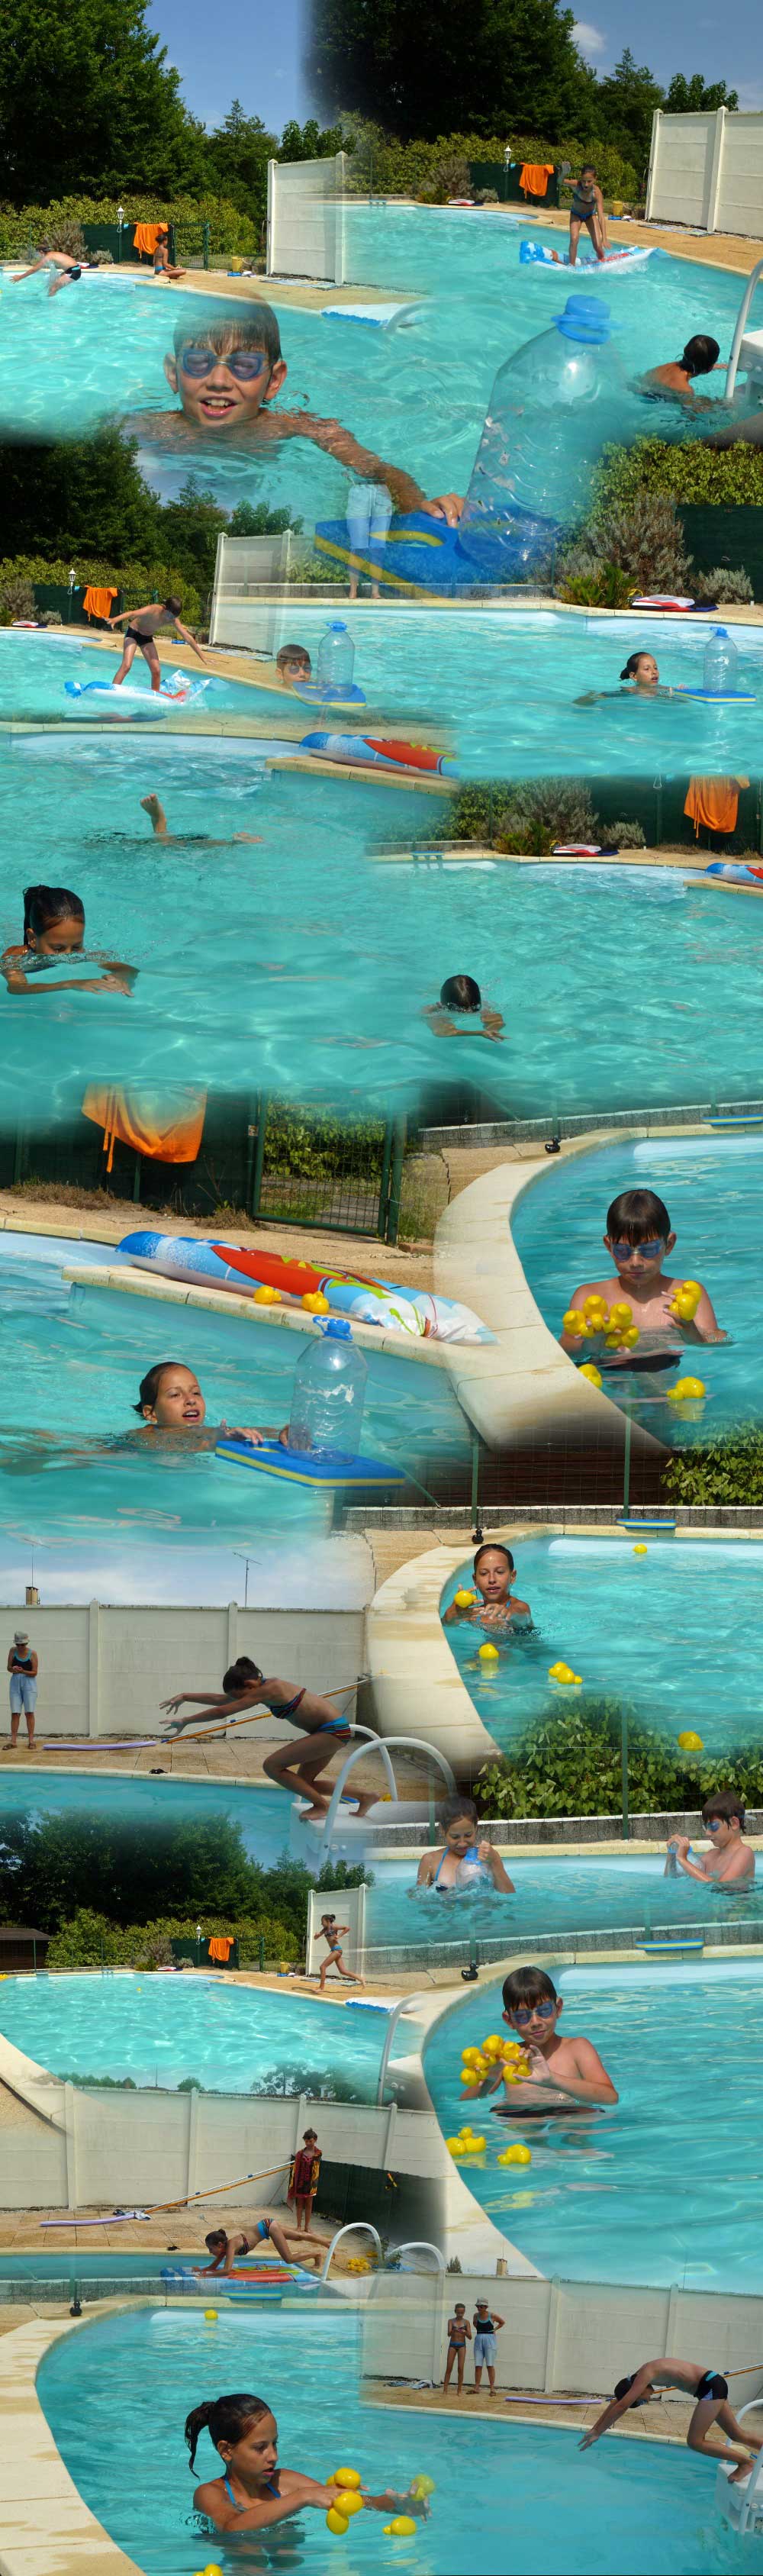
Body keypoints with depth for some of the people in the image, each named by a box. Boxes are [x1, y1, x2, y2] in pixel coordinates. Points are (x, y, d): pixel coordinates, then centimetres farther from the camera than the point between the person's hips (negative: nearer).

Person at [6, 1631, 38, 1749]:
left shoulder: (32, 1653, -9)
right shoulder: (13, 1651, -1)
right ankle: (13, 1741, 1)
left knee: (29, 1712, -4)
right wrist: (13, 1669, -23)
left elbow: (35, 1672, -10)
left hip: (29, 1682, -2)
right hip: (16, 1682, 3)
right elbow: (9, 1668, 0)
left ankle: (31, 1740, -1)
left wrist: (22, 1671, -26)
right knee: (15, 1713, 0)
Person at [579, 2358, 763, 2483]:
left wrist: (598, 2433, -18)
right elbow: (616, 2402, 19)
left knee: (694, 2441, -9)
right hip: (713, 2386, 10)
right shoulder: (642, 2375, 9)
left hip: (711, 2386, -10)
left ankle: (745, 2461, -3)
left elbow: (622, 2406, -23)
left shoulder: (645, 2374, -17)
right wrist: (595, 2428, 19)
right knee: (738, 2436, 13)